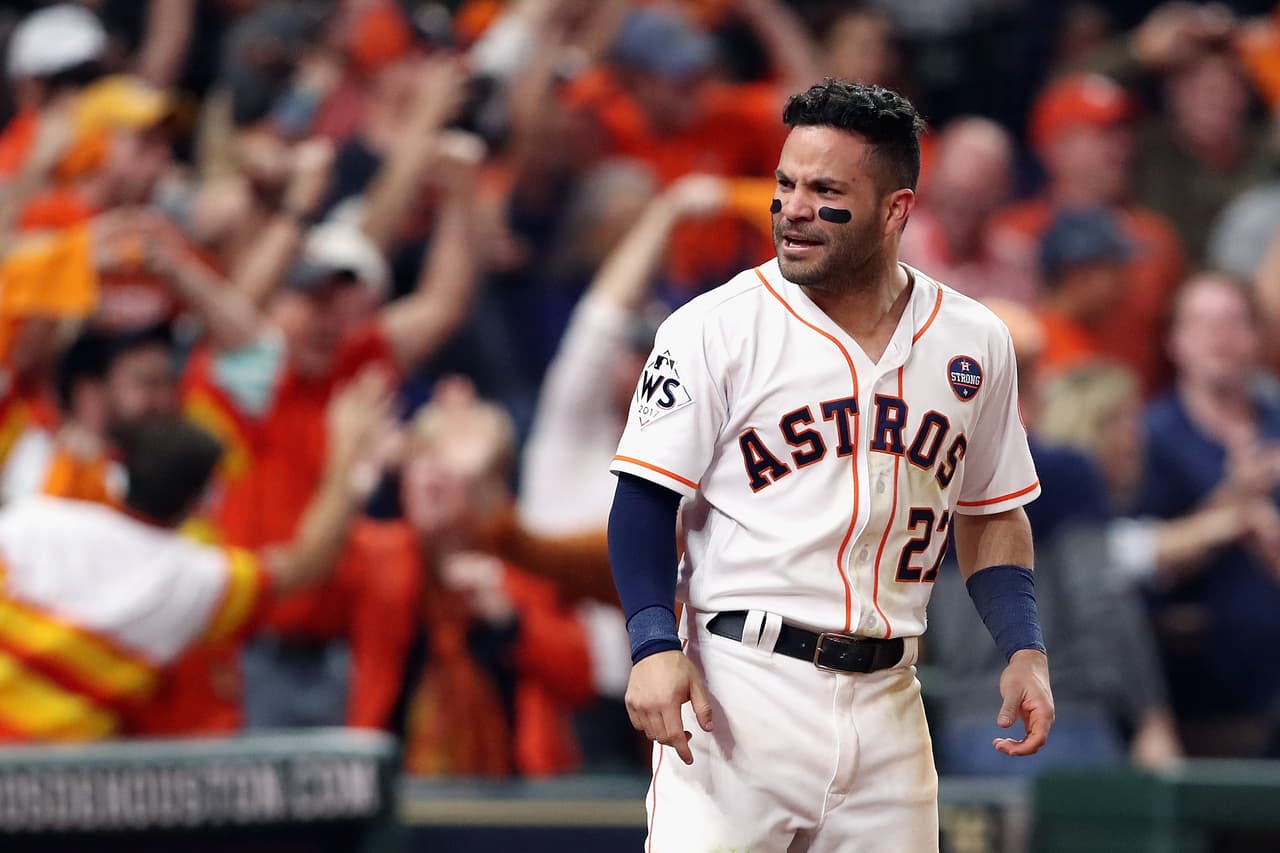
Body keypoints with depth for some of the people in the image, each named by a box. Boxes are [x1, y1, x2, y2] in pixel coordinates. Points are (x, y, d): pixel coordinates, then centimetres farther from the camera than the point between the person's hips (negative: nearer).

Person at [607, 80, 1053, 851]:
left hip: (888, 701, 4)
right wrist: (654, 643, -19)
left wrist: (1026, 649, 5)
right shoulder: (717, 329, -4)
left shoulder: (972, 341, 9)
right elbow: (647, 498, -5)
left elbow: (991, 514, 19)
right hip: (739, 693, -4)